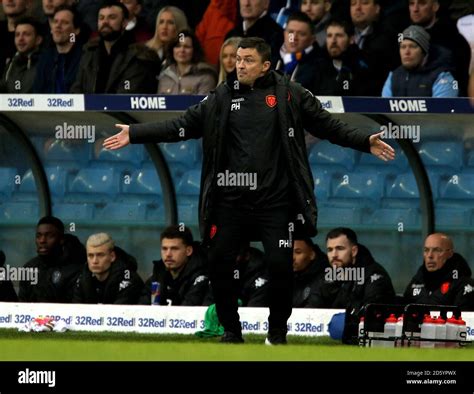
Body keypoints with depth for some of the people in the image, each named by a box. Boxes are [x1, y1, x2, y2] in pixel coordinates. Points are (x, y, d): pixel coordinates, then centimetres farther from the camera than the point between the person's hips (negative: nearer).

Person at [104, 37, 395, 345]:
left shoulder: (289, 94, -1)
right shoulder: (223, 97, 6)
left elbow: (328, 125, 1)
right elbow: (183, 126, 6)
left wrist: (365, 142, -11)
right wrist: (135, 134, 1)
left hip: (275, 200, -2)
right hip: (230, 200, 2)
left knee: (280, 265, -5)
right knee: (220, 264, 2)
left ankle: (277, 330, 16)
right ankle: (231, 330, 20)